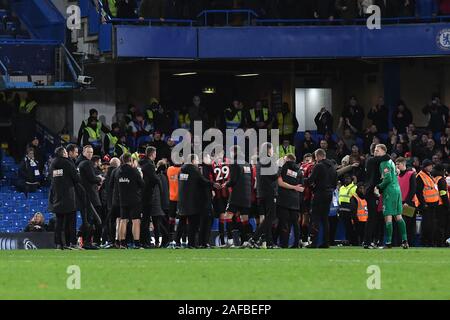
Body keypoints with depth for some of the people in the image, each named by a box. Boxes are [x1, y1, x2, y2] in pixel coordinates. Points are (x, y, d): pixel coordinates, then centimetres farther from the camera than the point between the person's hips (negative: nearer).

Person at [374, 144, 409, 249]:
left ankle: (388, 242, -10)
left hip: (389, 192, -9)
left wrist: (379, 187, -10)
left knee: (388, 217, -8)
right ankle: (404, 240, 9)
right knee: (398, 216, 11)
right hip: (397, 190, 9)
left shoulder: (384, 163, -10)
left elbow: (388, 178, -19)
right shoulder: (390, 161, 18)